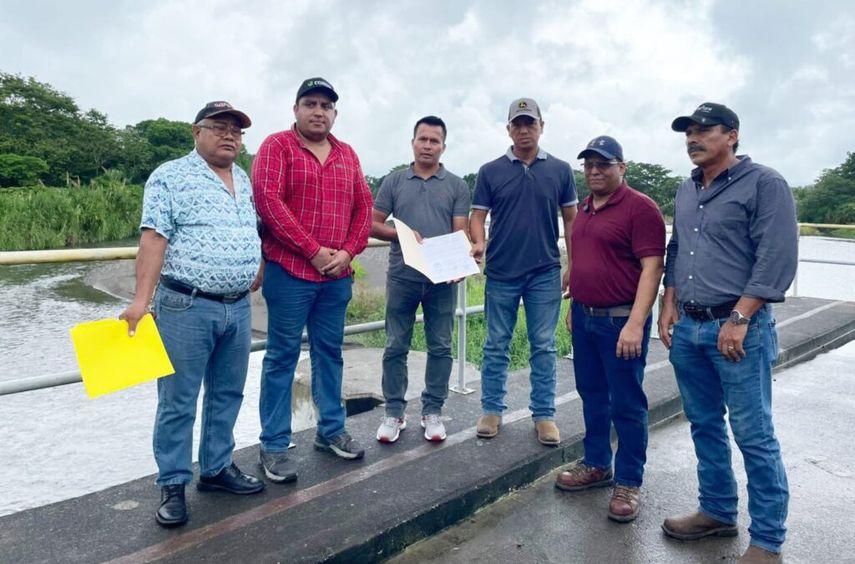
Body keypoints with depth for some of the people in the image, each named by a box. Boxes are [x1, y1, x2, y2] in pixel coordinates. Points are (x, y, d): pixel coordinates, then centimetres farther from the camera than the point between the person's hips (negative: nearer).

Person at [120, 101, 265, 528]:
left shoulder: (245, 180, 15)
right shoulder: (171, 177, -5)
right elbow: (153, 238, -13)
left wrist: (257, 273, 14)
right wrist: (141, 300, -19)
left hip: (238, 307, 7)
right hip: (187, 307, -6)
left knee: (228, 394, 14)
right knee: (178, 401, 3)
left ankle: (217, 468, 29)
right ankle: (173, 485, 16)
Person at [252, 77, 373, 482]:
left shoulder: (347, 154, 15)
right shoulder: (276, 146, -1)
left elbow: (363, 206, 13)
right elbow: (268, 201, -13)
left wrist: (348, 252, -3)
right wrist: (314, 251, -15)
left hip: (337, 274, 5)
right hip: (289, 270, -5)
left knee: (330, 352, 13)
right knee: (282, 356, 1)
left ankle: (330, 430, 27)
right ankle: (274, 446, 11)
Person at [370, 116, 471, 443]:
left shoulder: (457, 186, 6)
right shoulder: (394, 182, 7)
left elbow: (461, 232, 0)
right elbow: (372, 224, 6)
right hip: (402, 277, 0)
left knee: (440, 347, 7)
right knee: (396, 347, 5)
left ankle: (432, 411, 20)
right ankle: (394, 412, 17)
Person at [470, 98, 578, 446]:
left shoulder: (560, 170, 5)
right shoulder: (490, 171, 4)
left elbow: (571, 220, 8)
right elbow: (478, 215, 2)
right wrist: (478, 243, -18)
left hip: (546, 273, 0)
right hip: (501, 272, 0)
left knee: (544, 347, 6)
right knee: (496, 346, 8)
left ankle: (544, 415, 18)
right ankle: (492, 410, 21)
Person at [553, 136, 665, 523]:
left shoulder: (640, 207, -12)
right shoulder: (585, 208, 13)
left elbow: (652, 268, -18)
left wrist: (635, 323, -24)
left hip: (620, 321, -8)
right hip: (584, 319, 8)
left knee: (626, 404, 3)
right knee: (592, 396, 17)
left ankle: (628, 483, 16)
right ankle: (596, 465, 32)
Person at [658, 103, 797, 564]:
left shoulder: (764, 183, -6)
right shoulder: (686, 191, 15)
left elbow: (778, 259, -13)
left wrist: (738, 319, -18)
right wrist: (669, 304, 10)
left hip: (738, 328, -6)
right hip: (687, 328, 7)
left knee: (754, 436, 0)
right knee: (704, 425, 15)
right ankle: (717, 511, 31)